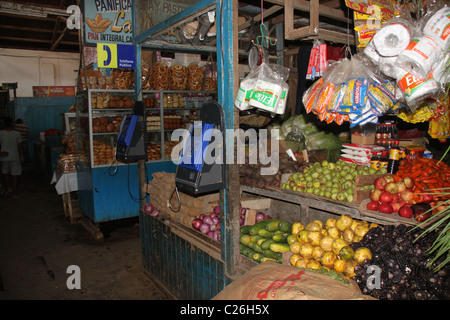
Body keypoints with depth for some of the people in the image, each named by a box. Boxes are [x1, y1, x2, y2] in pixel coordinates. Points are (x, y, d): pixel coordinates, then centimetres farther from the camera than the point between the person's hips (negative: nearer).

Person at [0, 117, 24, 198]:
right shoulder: (17, 134, -10)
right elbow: (19, 147, -4)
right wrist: (21, 156, 6)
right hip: (14, 157, -1)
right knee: (14, 174, 6)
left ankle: (8, 187, 14)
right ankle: (14, 193, 11)